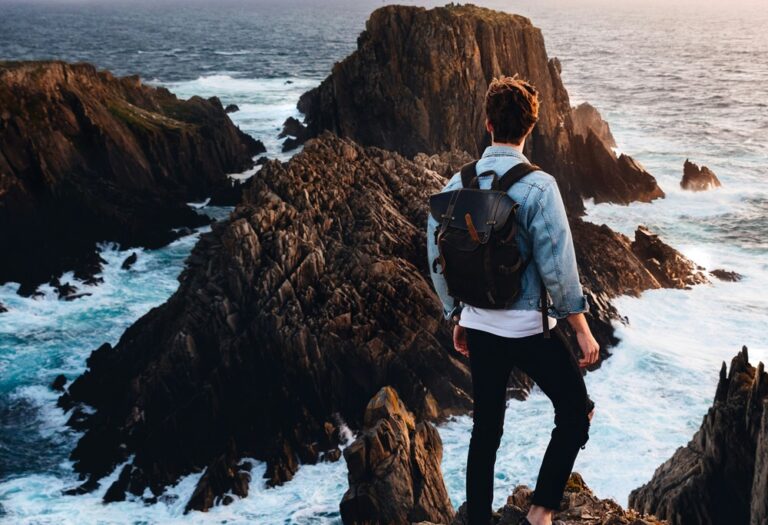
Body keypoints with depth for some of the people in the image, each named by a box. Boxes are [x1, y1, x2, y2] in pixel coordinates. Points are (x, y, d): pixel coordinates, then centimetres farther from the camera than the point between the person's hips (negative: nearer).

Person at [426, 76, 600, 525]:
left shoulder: (458, 184, 0)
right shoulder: (538, 186, -16)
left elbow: (438, 260, 6)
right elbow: (558, 267, -16)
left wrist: (456, 319, 19)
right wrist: (583, 331, -6)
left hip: (478, 326, 5)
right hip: (530, 328, -5)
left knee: (486, 429, 17)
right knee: (576, 412, 14)